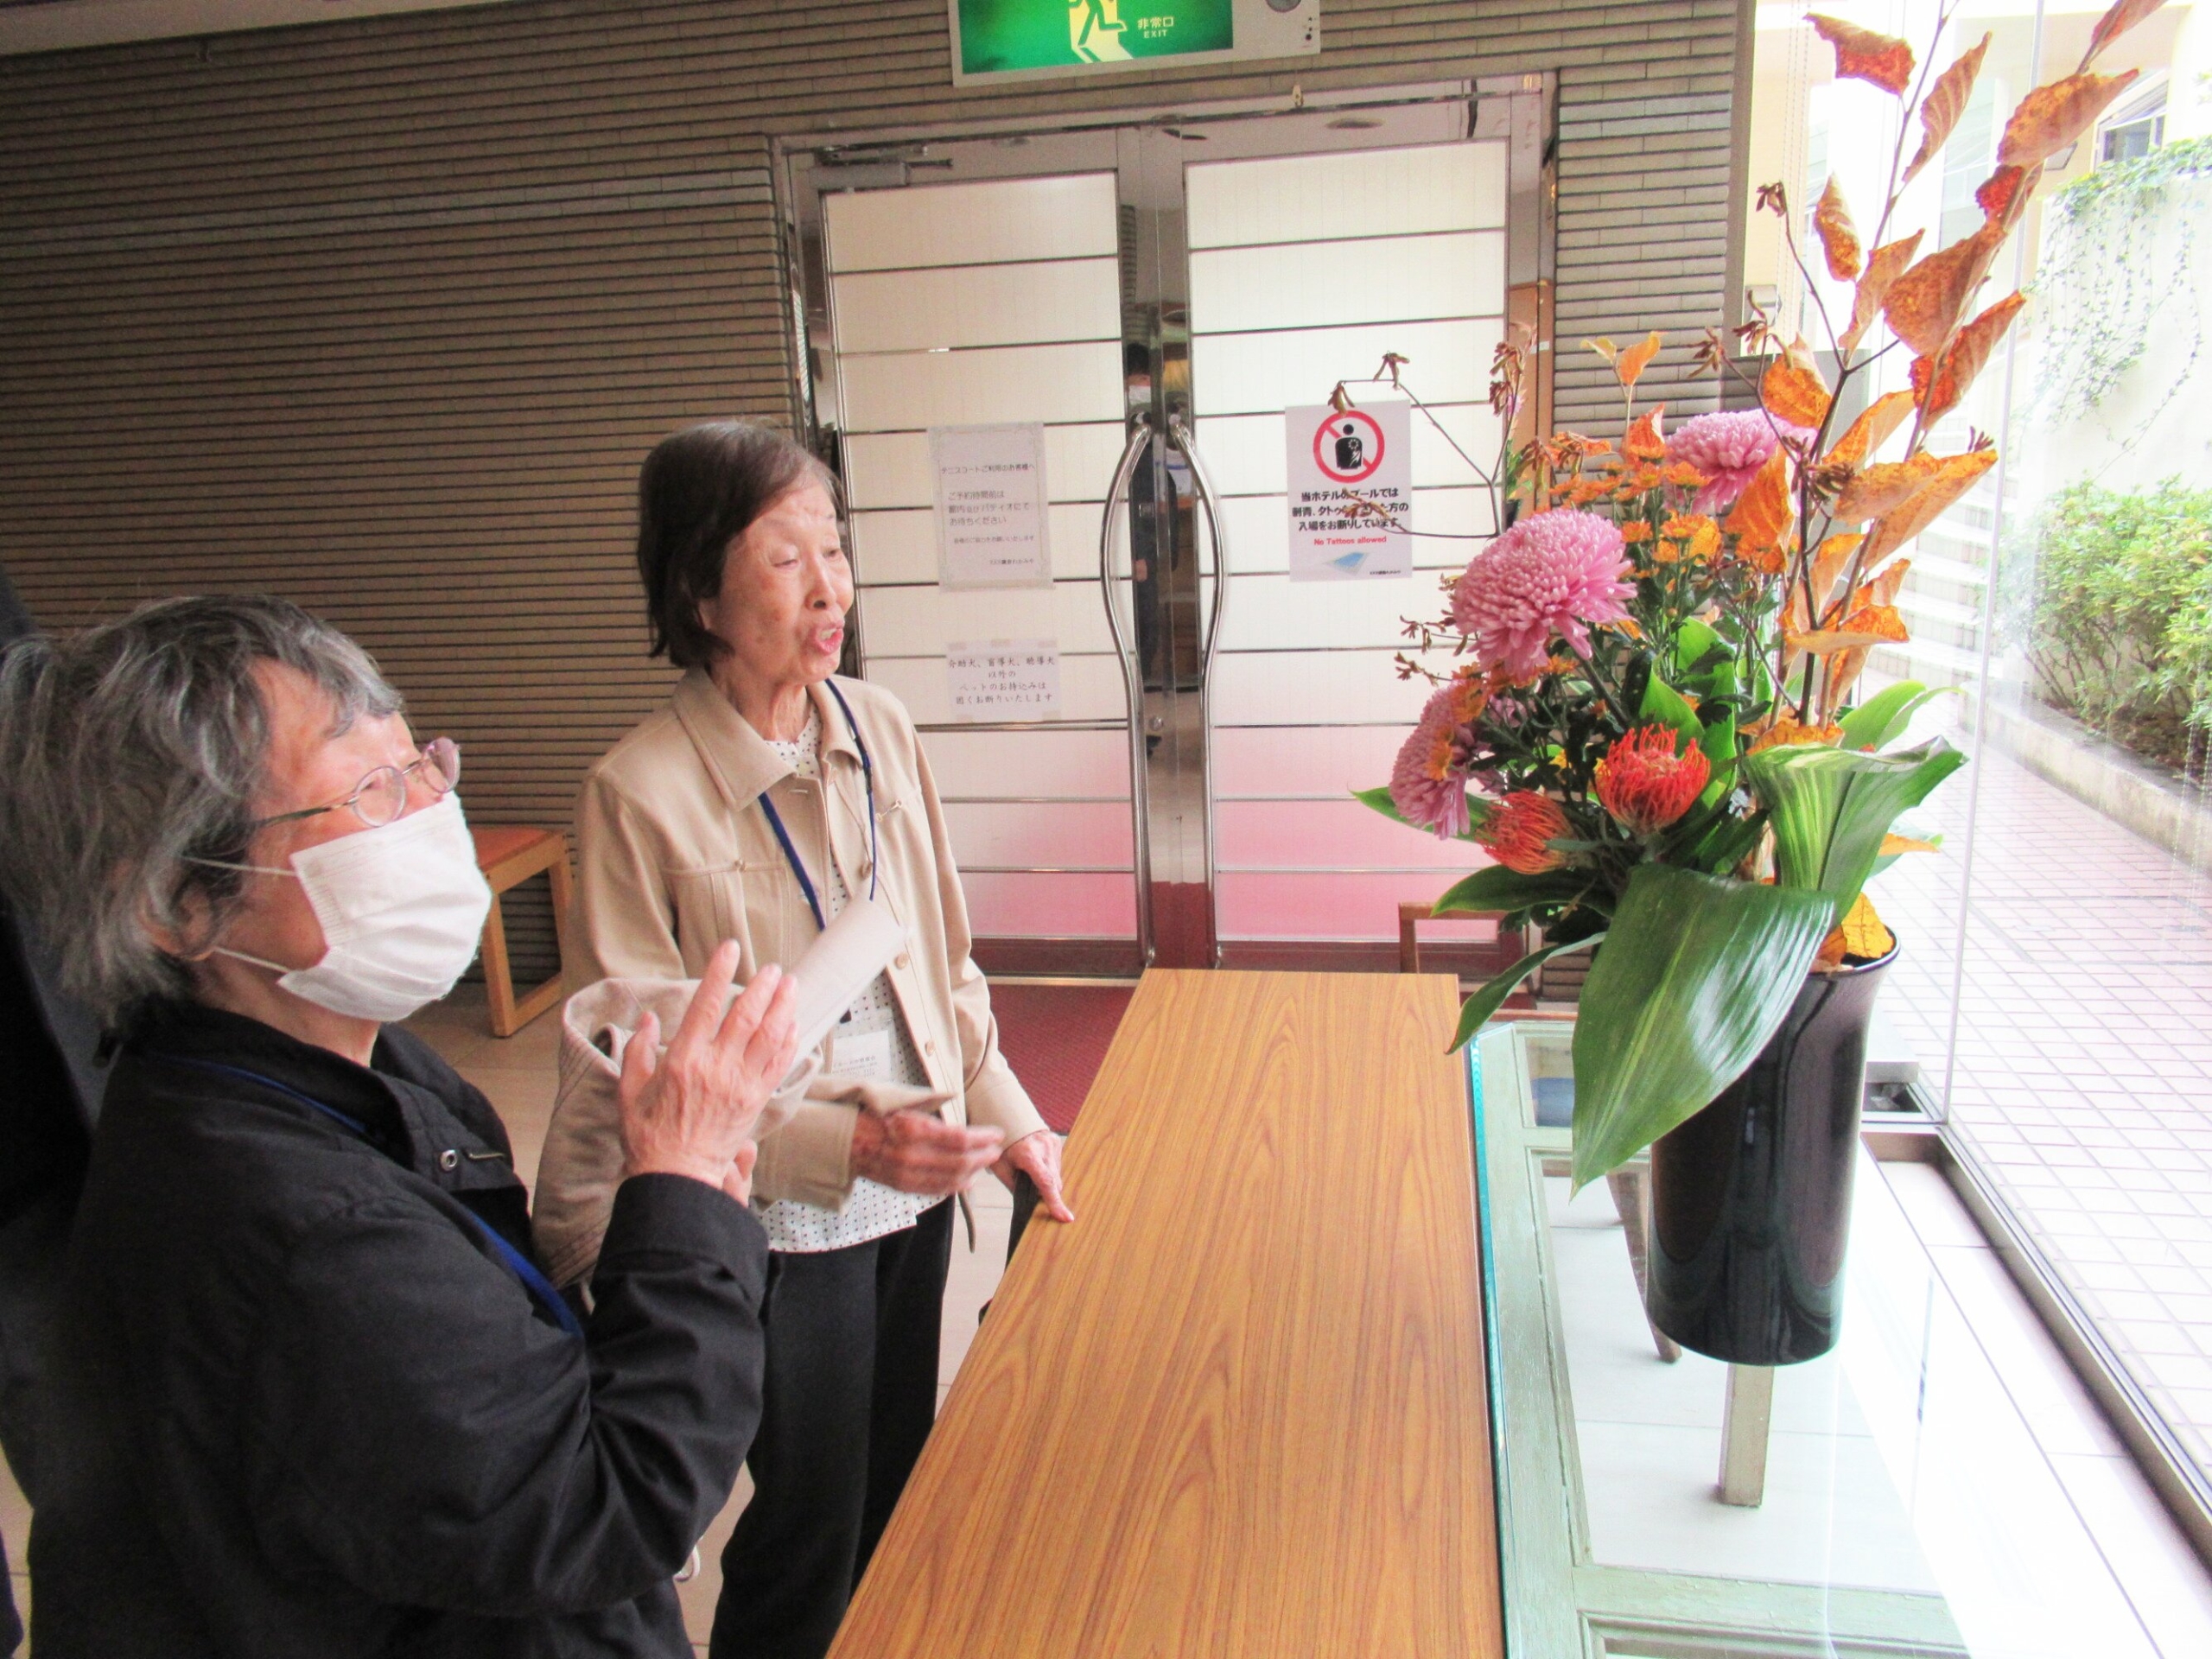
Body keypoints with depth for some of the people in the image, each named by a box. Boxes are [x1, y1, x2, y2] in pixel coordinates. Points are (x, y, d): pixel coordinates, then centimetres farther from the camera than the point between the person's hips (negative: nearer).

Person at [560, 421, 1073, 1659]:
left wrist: (1006, 1116, 1)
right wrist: (844, 1145, -26)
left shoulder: (882, 729, -2)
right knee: (812, 1533, 14)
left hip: (916, 1189, 6)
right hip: (783, 1226, -5)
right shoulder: (642, 793, -19)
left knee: (903, 1492, 24)